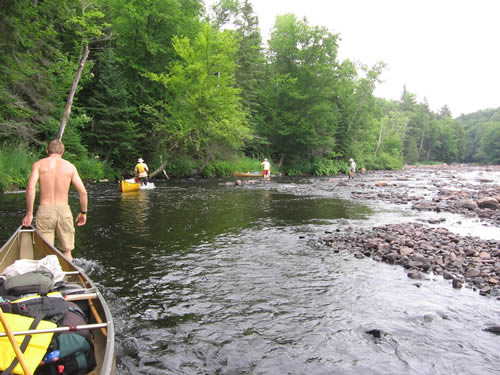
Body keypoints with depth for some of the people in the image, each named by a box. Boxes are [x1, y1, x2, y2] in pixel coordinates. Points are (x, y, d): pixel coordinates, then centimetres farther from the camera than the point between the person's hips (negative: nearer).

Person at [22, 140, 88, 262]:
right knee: (66, 251, 12)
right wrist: (83, 212, 10)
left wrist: (29, 213, -6)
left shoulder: (39, 164, 3)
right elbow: (83, 192, -1)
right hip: (64, 210, 1)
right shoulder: (70, 166, 5)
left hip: (45, 210, 0)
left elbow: (30, 188, -11)